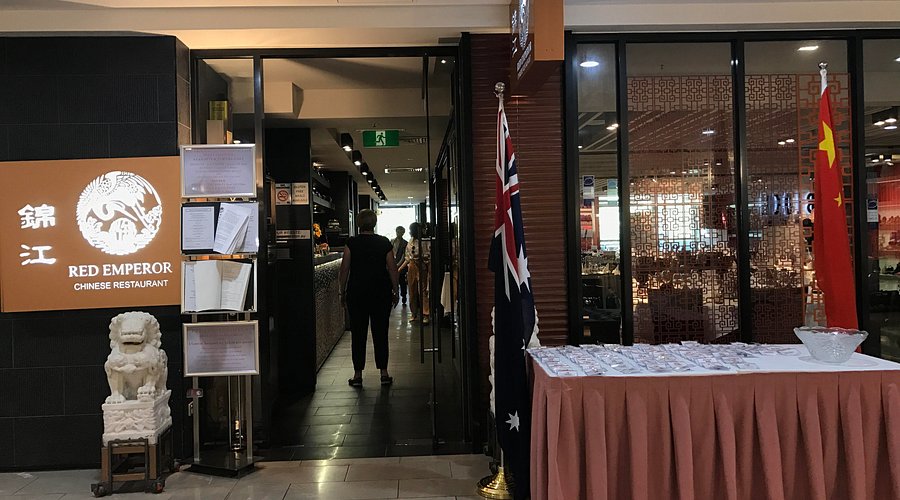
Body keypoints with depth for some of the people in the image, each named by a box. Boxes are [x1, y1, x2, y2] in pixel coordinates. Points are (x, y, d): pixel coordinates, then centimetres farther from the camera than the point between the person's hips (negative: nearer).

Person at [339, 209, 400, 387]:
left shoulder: (352, 243, -3)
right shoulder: (384, 243, 0)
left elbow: (345, 269, -3)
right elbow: (392, 268, -1)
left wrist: (343, 292, 7)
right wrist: (395, 291, 7)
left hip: (357, 292, -1)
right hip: (381, 293, 1)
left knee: (358, 333, 6)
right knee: (380, 332, 7)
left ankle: (357, 374, 8)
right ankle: (384, 373, 8)